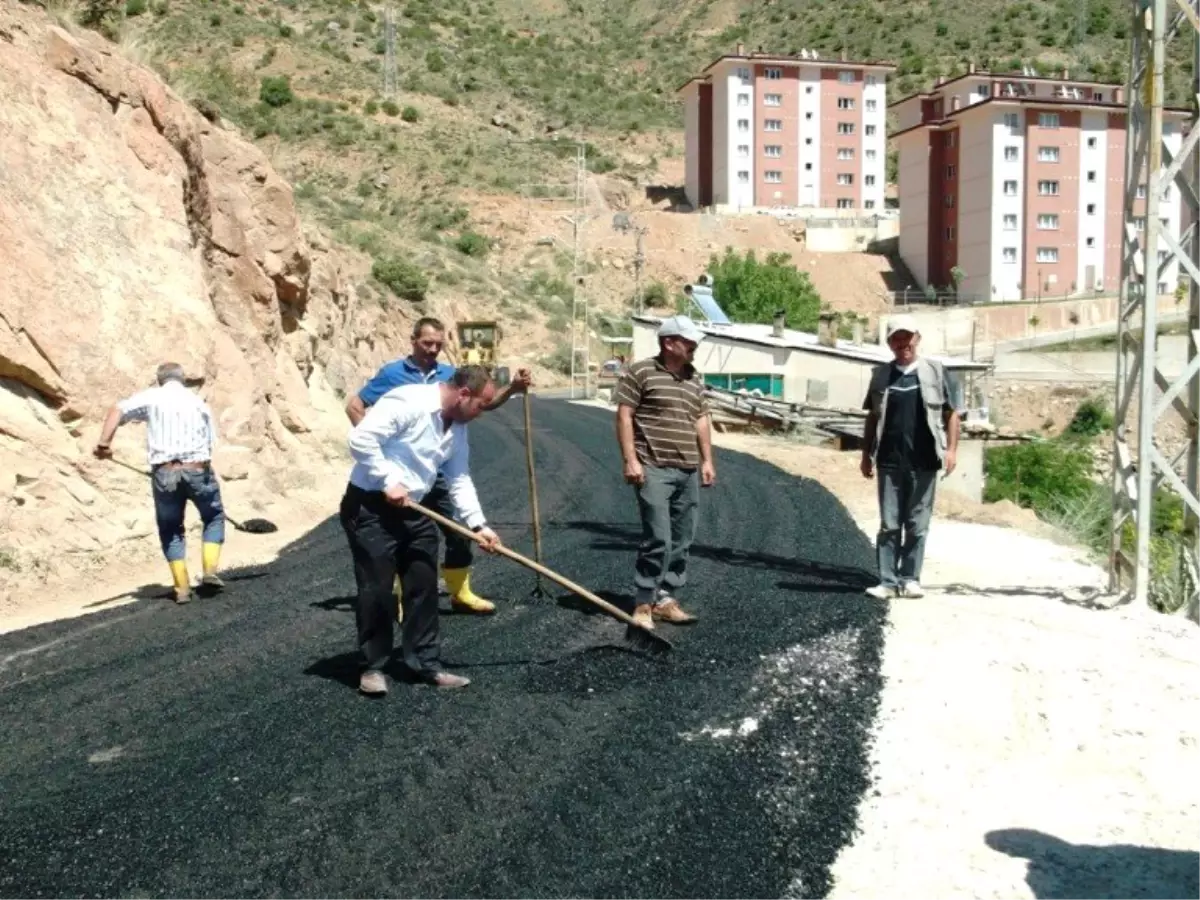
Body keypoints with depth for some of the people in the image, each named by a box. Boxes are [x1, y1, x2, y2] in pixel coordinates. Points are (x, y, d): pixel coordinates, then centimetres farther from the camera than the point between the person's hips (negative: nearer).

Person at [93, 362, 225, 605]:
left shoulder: (151, 397, 9)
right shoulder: (198, 402, 15)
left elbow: (119, 409, -8)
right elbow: (210, 443, 11)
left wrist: (104, 441, -14)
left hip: (164, 473, 0)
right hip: (197, 469, 0)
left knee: (170, 530, 17)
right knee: (214, 517, 23)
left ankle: (182, 588, 11)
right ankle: (210, 572, 7)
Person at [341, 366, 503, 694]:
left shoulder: (458, 427, 7)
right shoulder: (407, 402, -21)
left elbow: (460, 479, 11)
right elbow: (361, 439, -27)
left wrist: (478, 524, 1)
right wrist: (389, 482, -23)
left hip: (413, 511, 9)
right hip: (370, 508, -8)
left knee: (424, 587, 9)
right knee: (377, 589, -3)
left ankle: (425, 663, 19)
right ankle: (373, 666, 13)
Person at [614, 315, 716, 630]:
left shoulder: (694, 378, 16)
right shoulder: (640, 372, -4)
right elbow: (624, 416, -7)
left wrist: (707, 460, 14)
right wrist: (630, 460, -13)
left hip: (688, 472, 7)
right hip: (654, 470, -7)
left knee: (681, 541, 8)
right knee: (658, 538, -11)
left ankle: (666, 599, 17)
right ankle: (644, 603, -1)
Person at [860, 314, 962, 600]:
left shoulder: (934, 371, 3)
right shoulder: (881, 375, 8)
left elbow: (951, 413, 4)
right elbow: (872, 417, 13)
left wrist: (951, 449, -6)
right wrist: (866, 454, 8)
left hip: (924, 462, -1)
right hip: (890, 462, 1)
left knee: (918, 525, 5)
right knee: (889, 525, 3)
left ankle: (910, 579, 14)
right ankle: (888, 581, 8)